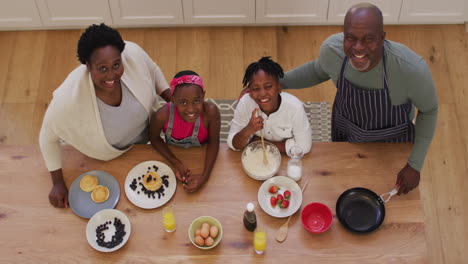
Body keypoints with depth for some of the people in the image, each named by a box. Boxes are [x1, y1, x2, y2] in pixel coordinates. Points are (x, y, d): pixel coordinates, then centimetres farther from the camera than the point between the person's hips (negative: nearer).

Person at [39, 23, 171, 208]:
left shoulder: (132, 53, -38)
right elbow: (48, 137, -23)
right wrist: (58, 183, -17)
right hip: (107, 157, -2)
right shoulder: (69, 99, -44)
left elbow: (152, 71, -11)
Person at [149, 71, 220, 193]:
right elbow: (155, 138, -13)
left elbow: (213, 142, -20)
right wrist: (176, 163, -22)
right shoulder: (162, 115, -36)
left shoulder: (211, 111, -38)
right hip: (174, 155, 1)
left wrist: (205, 176, -29)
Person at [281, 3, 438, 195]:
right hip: (345, 128, 2)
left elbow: (429, 110, -20)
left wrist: (415, 165, -16)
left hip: (392, 138, -2)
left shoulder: (411, 68, -42)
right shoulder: (332, 48, -32)